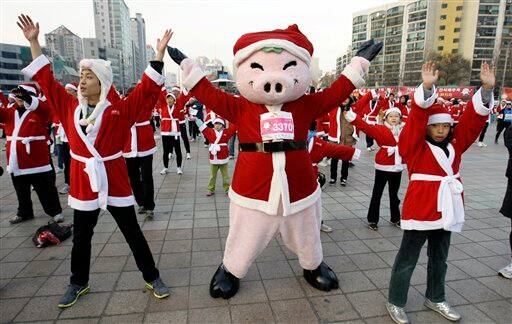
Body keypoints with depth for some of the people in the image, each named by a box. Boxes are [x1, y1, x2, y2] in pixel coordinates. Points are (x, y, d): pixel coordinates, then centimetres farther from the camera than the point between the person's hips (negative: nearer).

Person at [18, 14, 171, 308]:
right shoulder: (70, 106, 3)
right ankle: (79, 284, 39)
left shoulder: (120, 110, -8)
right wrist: (34, 42, 11)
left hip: (115, 182, -4)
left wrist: (159, 55, -21)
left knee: (133, 233, 7)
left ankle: (152, 278, 21)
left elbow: (147, 91, -14)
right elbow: (46, 79, 12)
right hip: (83, 182, 4)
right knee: (81, 237, 18)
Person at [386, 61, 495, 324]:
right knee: (407, 259, 4)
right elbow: (417, 116, -23)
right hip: (420, 208, -6)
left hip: (446, 210, 6)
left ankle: (435, 298, 41)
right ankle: (395, 302, 20)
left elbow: (474, 117, 0)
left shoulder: (455, 144, 7)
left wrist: (486, 88, -11)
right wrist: (427, 87, -35)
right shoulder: (414, 146, -9)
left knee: (439, 258, 21)